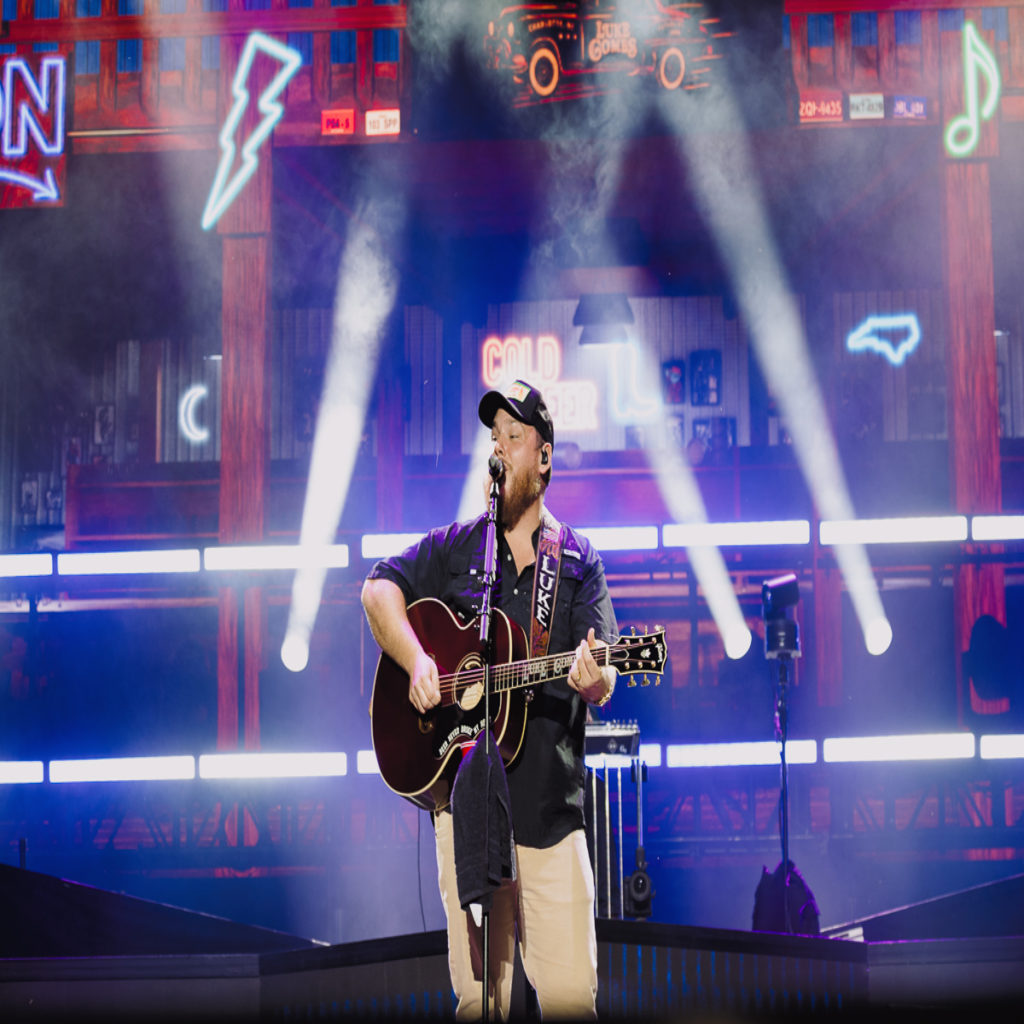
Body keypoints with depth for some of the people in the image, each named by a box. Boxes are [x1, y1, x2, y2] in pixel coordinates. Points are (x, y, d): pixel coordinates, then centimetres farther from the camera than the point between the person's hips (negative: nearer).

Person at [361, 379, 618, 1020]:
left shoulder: (579, 562, 7)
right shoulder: (454, 547, 13)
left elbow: (603, 683, -1)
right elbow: (380, 589, 6)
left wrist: (593, 677, -25)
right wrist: (416, 661, -11)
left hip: (551, 802, -1)